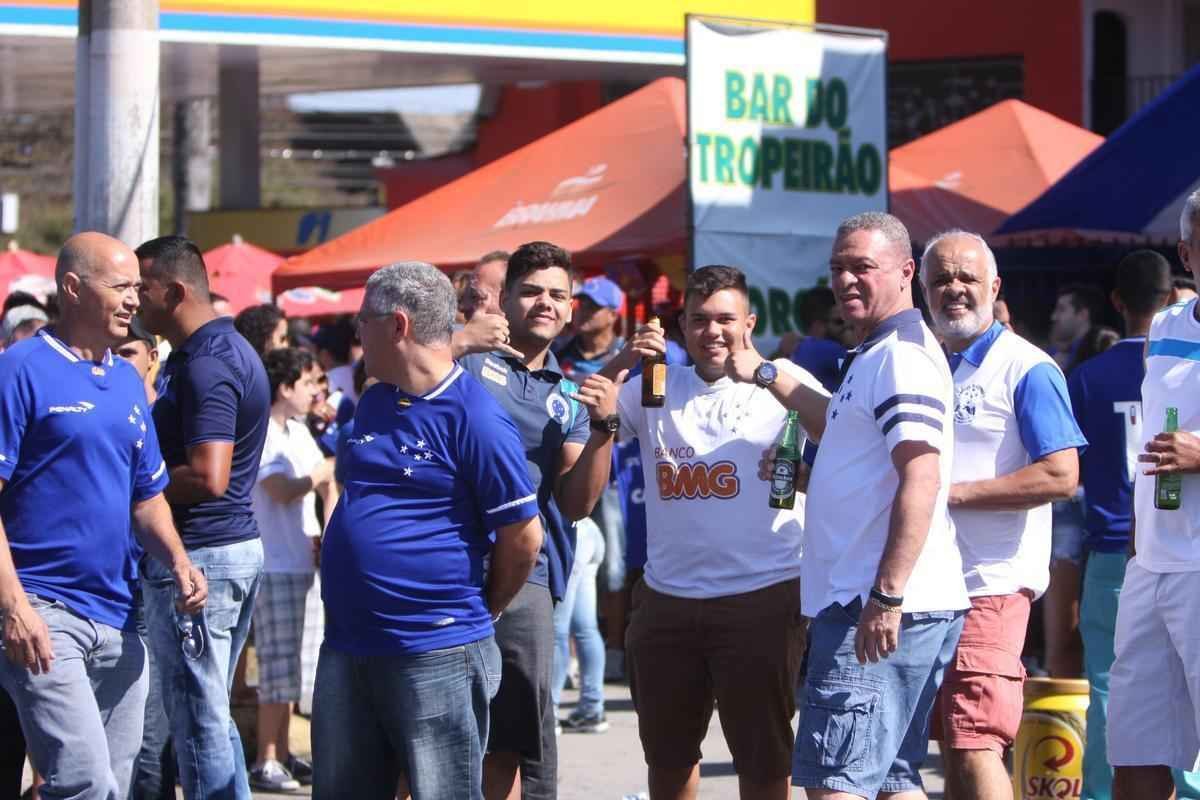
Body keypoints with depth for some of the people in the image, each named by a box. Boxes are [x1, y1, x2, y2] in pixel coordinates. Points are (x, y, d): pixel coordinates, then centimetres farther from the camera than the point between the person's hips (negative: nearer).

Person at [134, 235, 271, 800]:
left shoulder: (205, 367, -19)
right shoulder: (230, 349, 13)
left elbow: (206, 477, -27)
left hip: (199, 557, -11)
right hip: (237, 546, 11)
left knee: (198, 721, -5)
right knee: (212, 715, 16)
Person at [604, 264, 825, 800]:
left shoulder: (782, 382, -3)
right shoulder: (655, 388, 9)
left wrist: (765, 373, -28)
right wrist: (619, 364, -15)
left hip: (762, 598, -4)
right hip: (666, 601, 4)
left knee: (762, 757, 6)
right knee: (667, 755, 20)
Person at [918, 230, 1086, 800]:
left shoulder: (1026, 369, -5)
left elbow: (1060, 476, -15)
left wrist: (954, 493, -17)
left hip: (989, 586, -7)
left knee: (975, 749, -14)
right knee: (952, 747, 11)